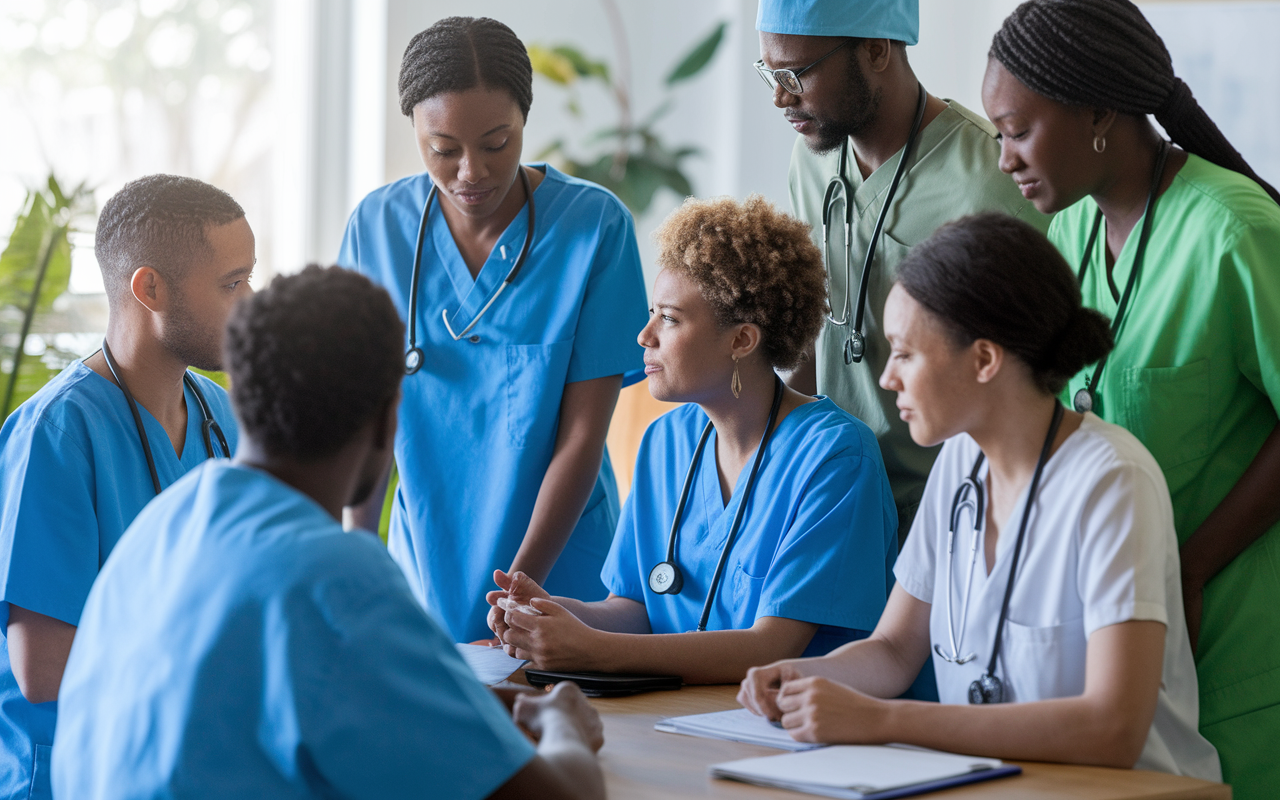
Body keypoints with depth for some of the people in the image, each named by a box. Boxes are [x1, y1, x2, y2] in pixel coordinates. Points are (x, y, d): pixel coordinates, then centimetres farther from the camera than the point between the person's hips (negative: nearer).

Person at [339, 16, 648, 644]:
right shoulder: (379, 225, -4)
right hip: (424, 567, 2)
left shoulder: (595, 224, -12)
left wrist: (519, 589, -16)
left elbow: (582, 436, -12)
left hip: (560, 565, -2)